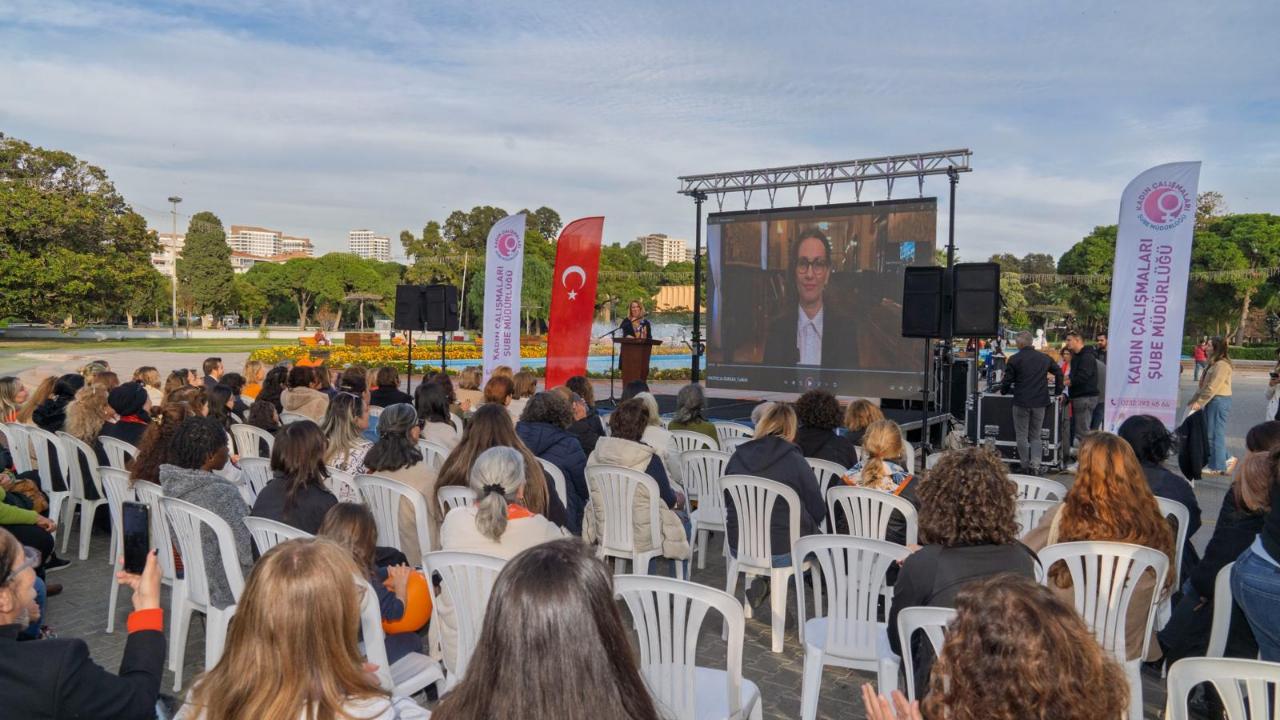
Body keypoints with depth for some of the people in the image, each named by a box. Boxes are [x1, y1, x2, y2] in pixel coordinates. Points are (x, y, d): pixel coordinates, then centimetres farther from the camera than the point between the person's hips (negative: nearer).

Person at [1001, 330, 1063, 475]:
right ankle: (1035, 465, 0)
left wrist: (1003, 391, 15)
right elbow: (1059, 373, 16)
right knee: (1035, 436, 12)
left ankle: (1025, 466, 8)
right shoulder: (1044, 358, 7)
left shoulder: (1014, 359, -7)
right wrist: (1058, 392, 26)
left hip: (1021, 402, -4)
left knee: (1021, 436, 7)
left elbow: (1007, 380, -5)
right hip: (1040, 403, 4)